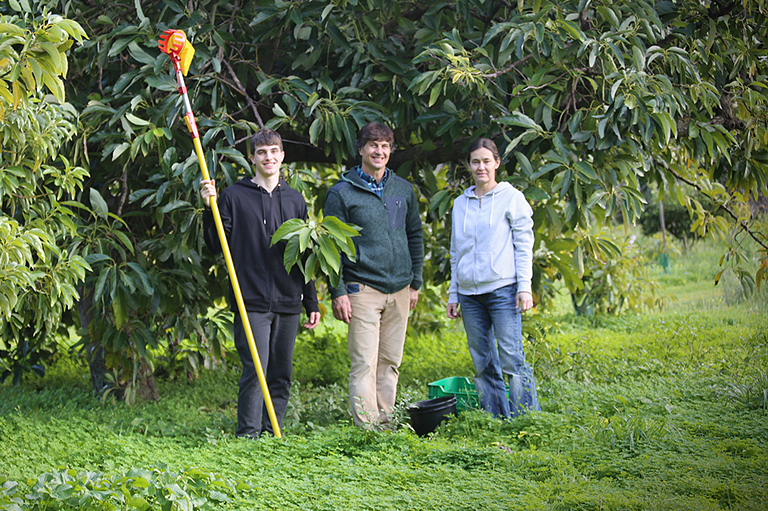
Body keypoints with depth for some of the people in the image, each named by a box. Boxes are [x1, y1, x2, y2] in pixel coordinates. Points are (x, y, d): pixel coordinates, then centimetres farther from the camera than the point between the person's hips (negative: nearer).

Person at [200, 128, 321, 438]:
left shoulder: (295, 200, 15)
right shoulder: (234, 197, 3)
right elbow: (216, 246, 1)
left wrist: (312, 302, 16)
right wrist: (209, 209, -12)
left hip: (288, 302, 4)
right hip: (251, 301, -4)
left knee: (282, 374, 5)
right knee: (255, 370, -11)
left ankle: (273, 432, 13)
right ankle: (248, 432, -5)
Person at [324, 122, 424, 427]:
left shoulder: (403, 190, 12)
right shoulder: (341, 193, -2)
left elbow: (415, 236, 19)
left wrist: (415, 282, 15)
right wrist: (338, 292, -9)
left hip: (399, 289, 5)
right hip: (363, 288, -5)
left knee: (390, 362, 8)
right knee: (364, 363, -9)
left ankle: (384, 422, 14)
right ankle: (366, 427, -11)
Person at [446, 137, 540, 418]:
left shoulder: (511, 198, 3)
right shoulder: (460, 203, 16)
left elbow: (524, 245, 0)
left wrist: (524, 287, -9)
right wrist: (453, 294, 16)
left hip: (503, 289, -5)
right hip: (470, 294, 5)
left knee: (512, 360, -11)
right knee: (483, 363, 4)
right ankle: (495, 420, 9)